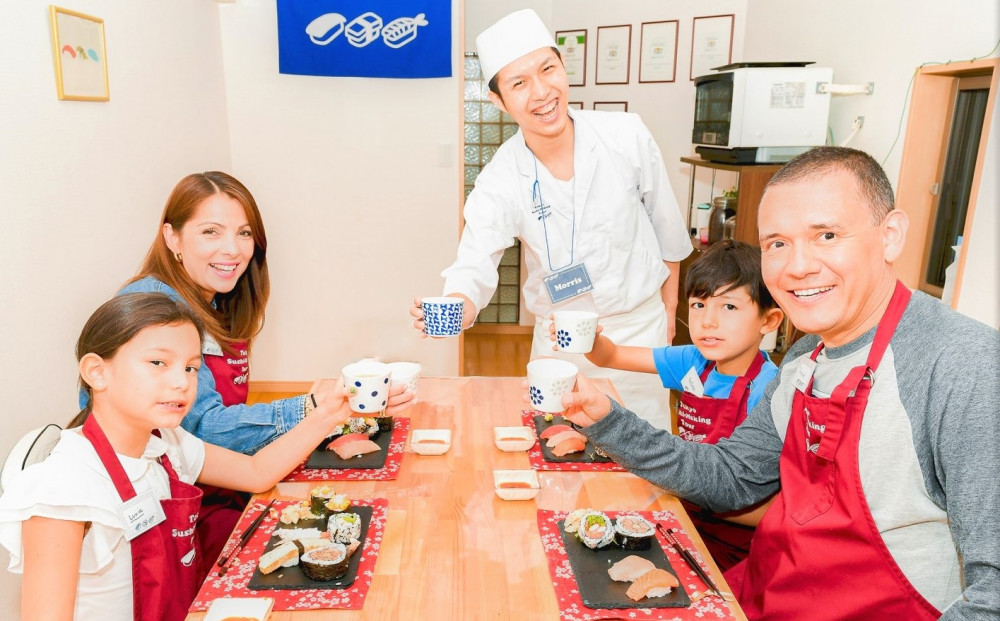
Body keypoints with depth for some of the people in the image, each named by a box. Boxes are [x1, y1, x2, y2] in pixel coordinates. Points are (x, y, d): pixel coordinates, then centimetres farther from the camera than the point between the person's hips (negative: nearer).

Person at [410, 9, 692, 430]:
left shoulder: (627, 136, -15)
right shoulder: (501, 179, -16)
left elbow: (666, 225, -1)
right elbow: (475, 264, -20)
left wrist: (668, 308, 9)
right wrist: (457, 307, -44)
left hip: (639, 329, 1)